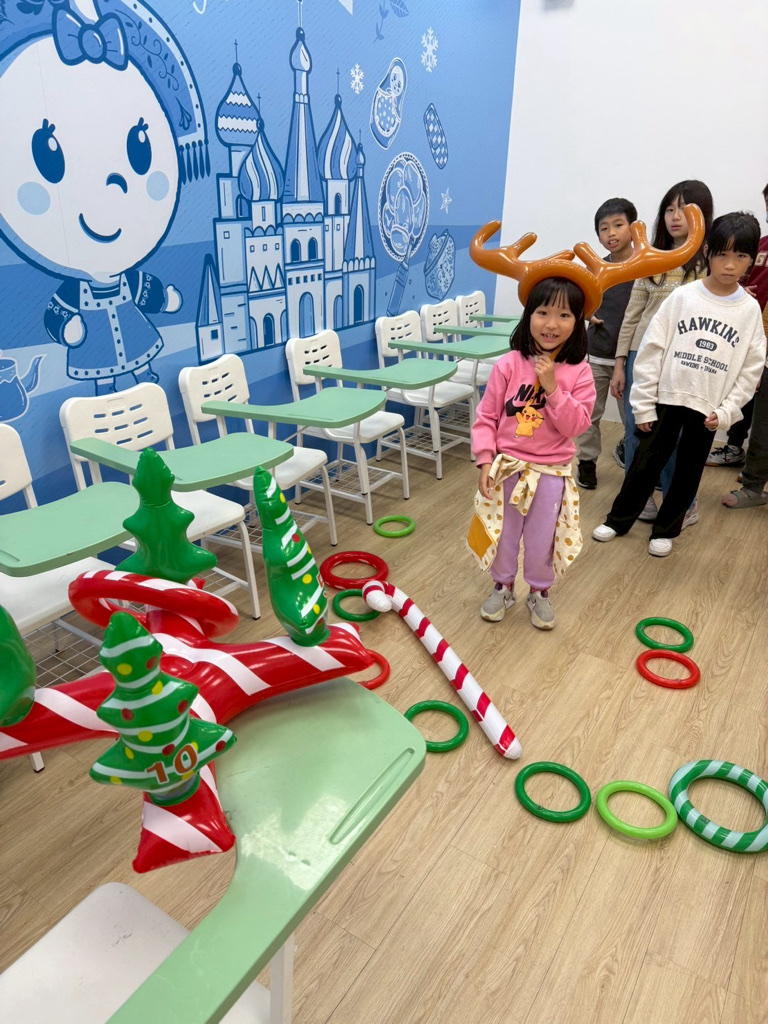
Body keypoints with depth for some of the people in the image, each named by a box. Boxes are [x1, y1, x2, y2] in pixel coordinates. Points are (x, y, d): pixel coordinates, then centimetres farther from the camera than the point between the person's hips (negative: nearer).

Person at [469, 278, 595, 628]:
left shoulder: (579, 372, -7)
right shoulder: (508, 365, -9)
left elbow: (576, 426, -13)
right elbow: (486, 417, -5)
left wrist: (552, 388, -23)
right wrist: (486, 460, -12)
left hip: (551, 472, 0)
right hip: (507, 467, 0)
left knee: (542, 539, 13)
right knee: (503, 534, 15)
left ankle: (539, 591, 38)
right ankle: (503, 586, 38)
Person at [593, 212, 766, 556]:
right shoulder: (682, 297, -5)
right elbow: (651, 350, -5)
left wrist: (727, 411, -5)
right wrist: (644, 404, -7)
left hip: (709, 408, 1)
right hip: (666, 398, -1)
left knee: (688, 472, 10)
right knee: (645, 464, 5)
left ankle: (665, 529, 26)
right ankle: (618, 519, 22)